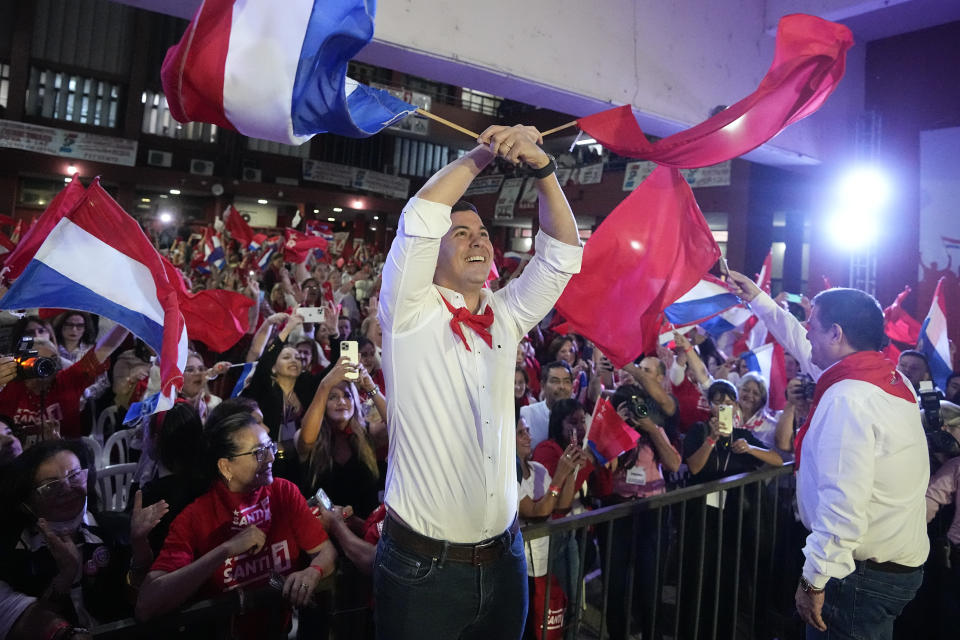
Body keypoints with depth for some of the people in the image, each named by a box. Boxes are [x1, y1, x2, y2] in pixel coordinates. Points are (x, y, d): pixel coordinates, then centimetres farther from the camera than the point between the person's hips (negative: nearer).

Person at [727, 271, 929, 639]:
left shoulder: (848, 400, -25)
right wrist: (757, 299, 27)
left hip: (864, 576, -9)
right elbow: (804, 347, 19)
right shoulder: (889, 378, 5)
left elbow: (843, 507, -29)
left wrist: (814, 580, -20)